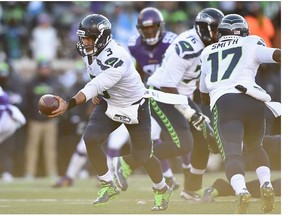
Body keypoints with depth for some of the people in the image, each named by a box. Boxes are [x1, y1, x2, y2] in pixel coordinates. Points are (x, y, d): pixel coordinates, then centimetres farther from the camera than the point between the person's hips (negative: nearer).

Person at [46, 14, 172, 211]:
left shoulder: (116, 58, -36)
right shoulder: (90, 51, -10)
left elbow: (96, 86, -47)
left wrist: (69, 105, -57)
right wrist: (96, 92, 0)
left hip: (134, 107, -6)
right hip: (108, 103, 6)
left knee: (142, 157, 0)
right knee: (91, 139, -17)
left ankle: (162, 190, 30)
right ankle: (109, 186, 0)